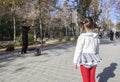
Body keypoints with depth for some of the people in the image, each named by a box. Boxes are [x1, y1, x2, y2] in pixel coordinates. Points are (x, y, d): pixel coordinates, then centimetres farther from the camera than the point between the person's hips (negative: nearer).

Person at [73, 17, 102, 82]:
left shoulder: (82, 36, -15)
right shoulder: (96, 36, 1)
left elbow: (78, 50, -12)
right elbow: (97, 50, 9)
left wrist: (75, 61, -3)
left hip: (85, 60, -4)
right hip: (93, 60, 5)